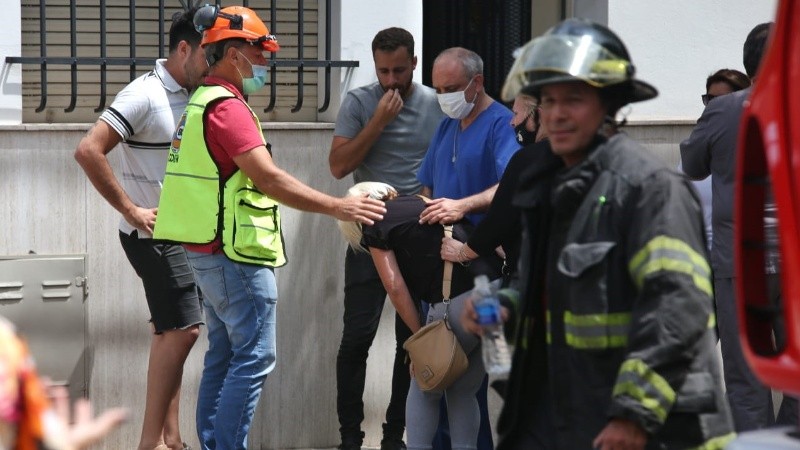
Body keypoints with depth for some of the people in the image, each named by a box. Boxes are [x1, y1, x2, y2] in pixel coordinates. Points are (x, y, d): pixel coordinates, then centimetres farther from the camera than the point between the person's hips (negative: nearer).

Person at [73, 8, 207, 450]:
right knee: (182, 329, -10)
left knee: (172, 332, 11)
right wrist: (131, 210, -20)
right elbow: (88, 151, -24)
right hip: (154, 234, -8)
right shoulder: (145, 95, -17)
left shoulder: (191, 95, 8)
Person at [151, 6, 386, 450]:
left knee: (224, 355, 14)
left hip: (209, 251, 10)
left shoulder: (202, 102, 15)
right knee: (254, 357, -7)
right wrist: (338, 207, -23)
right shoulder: (227, 107, -17)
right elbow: (270, 180, -24)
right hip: (235, 253, -10)